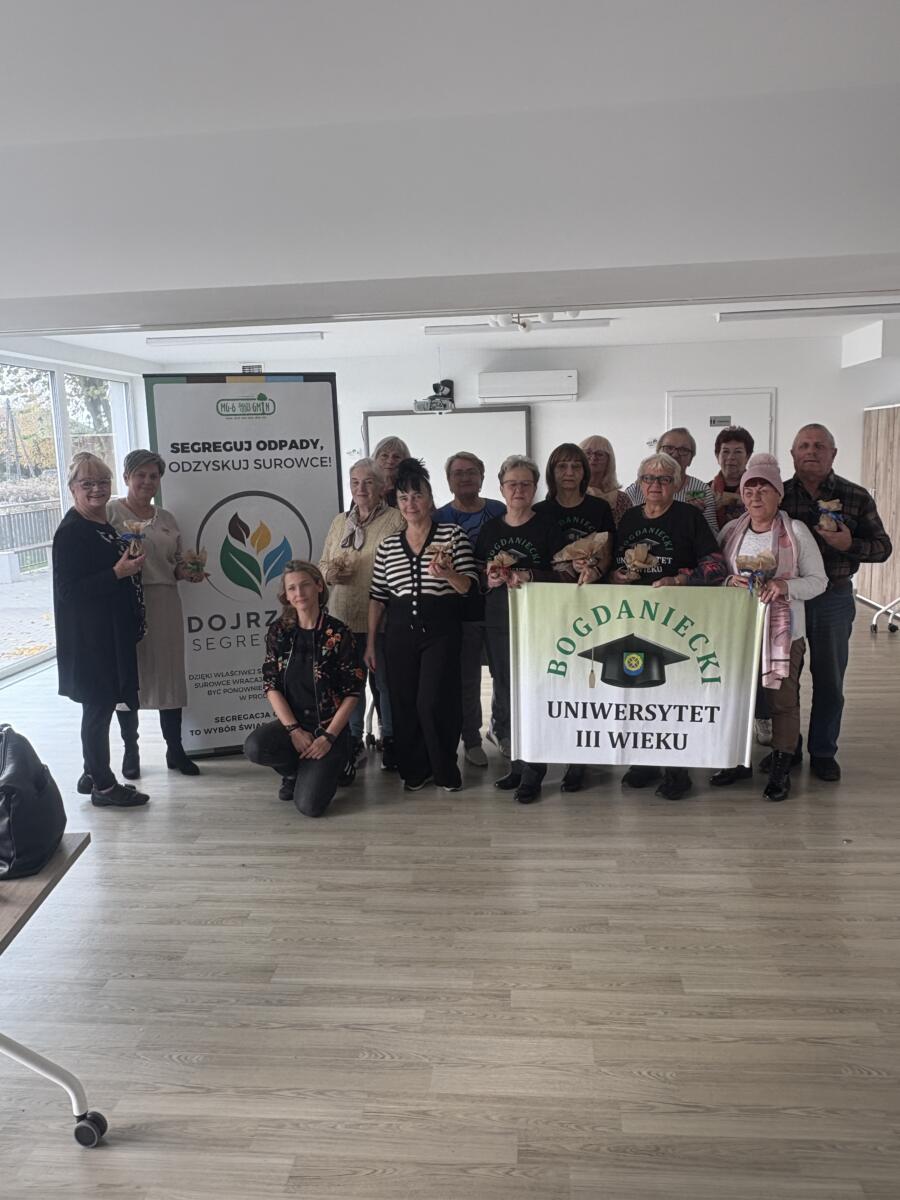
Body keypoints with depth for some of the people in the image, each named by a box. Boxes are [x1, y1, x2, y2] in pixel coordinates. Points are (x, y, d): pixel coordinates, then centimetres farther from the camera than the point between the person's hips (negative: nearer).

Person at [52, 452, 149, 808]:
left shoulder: (106, 523, 11)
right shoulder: (70, 532, -15)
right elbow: (67, 590, -20)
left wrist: (132, 563, 8)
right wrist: (117, 572, -23)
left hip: (114, 634, 9)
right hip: (89, 638, -9)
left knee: (102, 705, 16)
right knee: (99, 706, 0)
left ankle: (93, 775, 28)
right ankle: (103, 785, 11)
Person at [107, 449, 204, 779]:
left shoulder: (167, 519, 15)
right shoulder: (110, 512, 0)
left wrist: (189, 573, 0)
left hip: (165, 604, 4)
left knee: (170, 675, 6)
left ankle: (175, 750, 18)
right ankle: (131, 751, 20)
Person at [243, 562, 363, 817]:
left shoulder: (339, 634, -8)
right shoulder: (278, 631, 1)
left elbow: (352, 693, -7)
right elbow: (271, 686, -2)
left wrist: (328, 737, -15)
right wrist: (294, 730, -13)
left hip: (329, 727, -3)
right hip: (290, 723, 3)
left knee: (309, 805, -20)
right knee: (255, 747, -30)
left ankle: (323, 770, 17)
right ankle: (293, 771, 5)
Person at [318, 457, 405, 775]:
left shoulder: (396, 520, -3)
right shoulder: (340, 522, 15)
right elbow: (323, 564, 21)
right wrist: (329, 573, -3)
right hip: (343, 618, 5)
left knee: (386, 681, 5)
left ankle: (389, 740, 23)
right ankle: (352, 743, 22)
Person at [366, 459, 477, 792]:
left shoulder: (452, 535, 0)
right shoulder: (387, 545, 9)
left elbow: (468, 587, -3)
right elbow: (377, 597, 10)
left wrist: (447, 574, -25)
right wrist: (371, 643, 9)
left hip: (441, 630, -3)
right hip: (400, 631, 3)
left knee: (433, 702, -8)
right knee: (404, 703, 5)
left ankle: (445, 770, 13)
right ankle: (415, 769, 22)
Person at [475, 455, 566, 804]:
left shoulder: (547, 527, -2)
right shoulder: (490, 529, 11)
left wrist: (530, 576, -20)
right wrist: (490, 580, -7)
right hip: (498, 622, 4)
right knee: (505, 696, 9)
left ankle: (533, 774, 7)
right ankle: (516, 764, 24)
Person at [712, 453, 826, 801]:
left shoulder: (796, 531, -4)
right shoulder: (731, 531, 6)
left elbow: (818, 580, -3)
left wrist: (785, 585, -20)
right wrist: (730, 582, -12)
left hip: (783, 631, -3)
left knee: (782, 699, 4)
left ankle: (781, 769, 17)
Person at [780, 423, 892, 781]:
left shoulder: (857, 497, -2)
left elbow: (883, 547, 0)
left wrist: (849, 544, -19)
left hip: (834, 599, 0)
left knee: (829, 680, 8)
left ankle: (823, 752, 24)